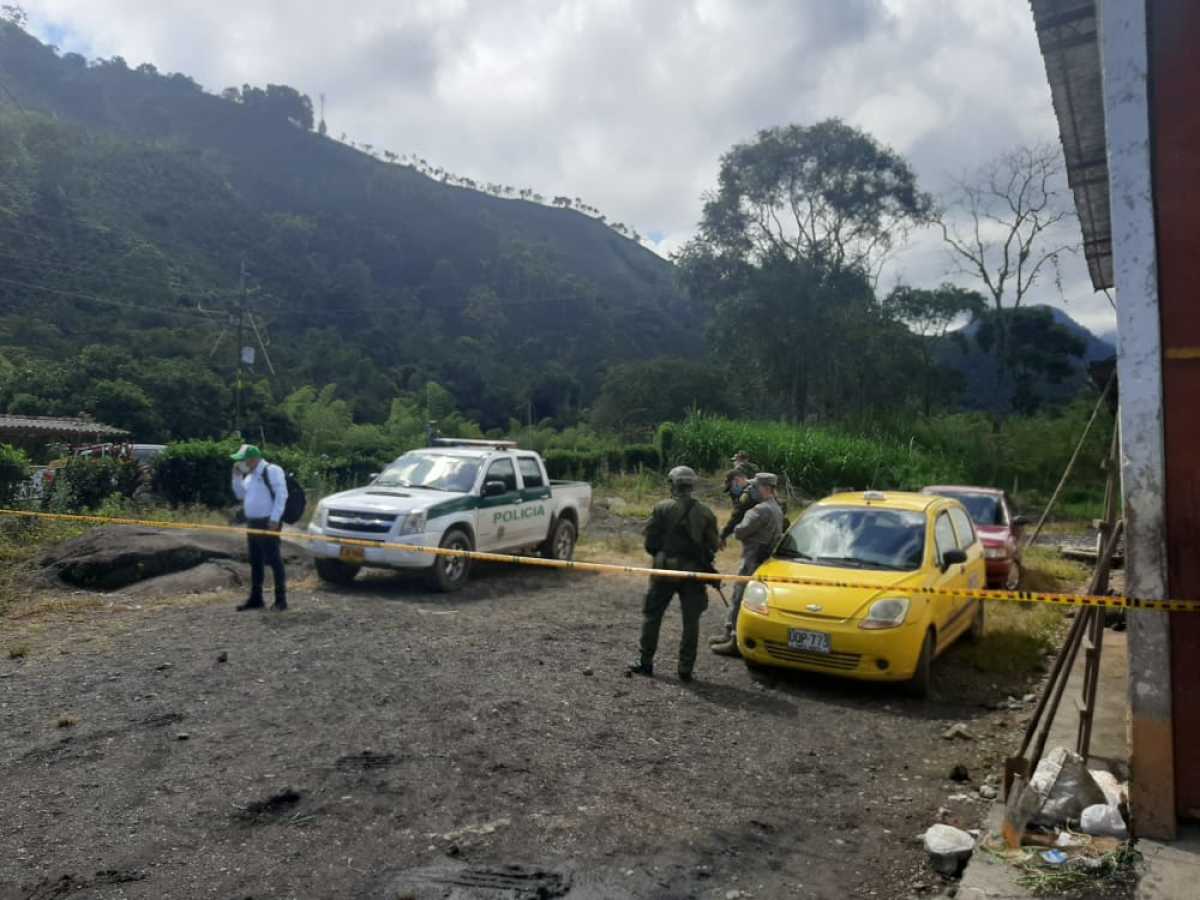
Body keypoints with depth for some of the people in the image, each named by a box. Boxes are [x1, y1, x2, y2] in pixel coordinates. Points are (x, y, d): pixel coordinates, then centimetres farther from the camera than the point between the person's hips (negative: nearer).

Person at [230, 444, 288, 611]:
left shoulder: (272, 471, -10)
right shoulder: (249, 475, 17)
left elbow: (281, 495, -16)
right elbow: (240, 494, 21)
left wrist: (275, 519, -20)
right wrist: (237, 476, 10)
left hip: (268, 523, -9)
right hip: (252, 523, 9)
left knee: (274, 560, -6)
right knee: (255, 561, 13)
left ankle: (281, 599, 0)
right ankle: (255, 598, 21)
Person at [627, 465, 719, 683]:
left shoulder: (662, 508, -7)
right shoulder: (705, 512, 0)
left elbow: (650, 542, -7)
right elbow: (712, 546, 1)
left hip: (665, 569, -1)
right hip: (694, 572, 2)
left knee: (652, 615, 12)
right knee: (691, 621, 9)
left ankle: (645, 662, 16)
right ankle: (686, 669, 9)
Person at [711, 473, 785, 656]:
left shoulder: (762, 510, -20)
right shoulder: (776, 509, 14)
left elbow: (740, 532, -21)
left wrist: (739, 526, 2)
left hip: (754, 561, -10)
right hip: (765, 558, 10)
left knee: (741, 600, -5)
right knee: (737, 598, 17)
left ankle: (736, 641, -2)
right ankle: (730, 633, 26)